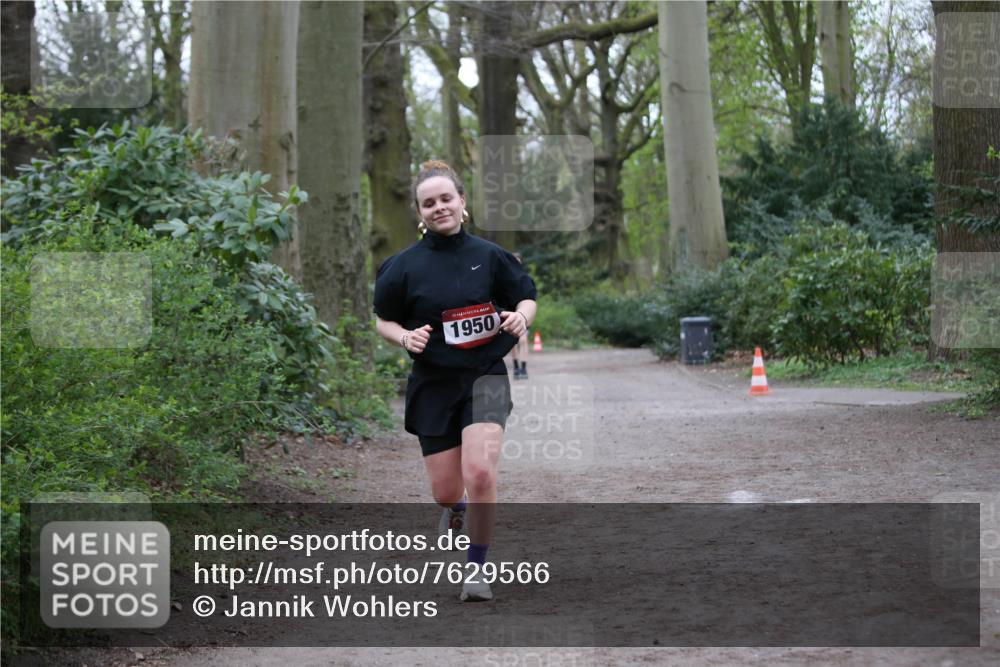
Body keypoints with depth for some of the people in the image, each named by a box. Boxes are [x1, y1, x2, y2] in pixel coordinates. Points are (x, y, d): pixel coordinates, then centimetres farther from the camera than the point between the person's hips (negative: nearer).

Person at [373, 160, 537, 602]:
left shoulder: (488, 256, -2)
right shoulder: (404, 266, -2)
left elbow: (527, 297, 11)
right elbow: (383, 319, 9)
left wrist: (521, 317, -12)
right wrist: (405, 337, -12)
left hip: (485, 375, -1)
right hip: (433, 383, 1)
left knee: (480, 473, -22)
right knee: (445, 492, 5)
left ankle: (475, 569, -4)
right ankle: (456, 508, 46)